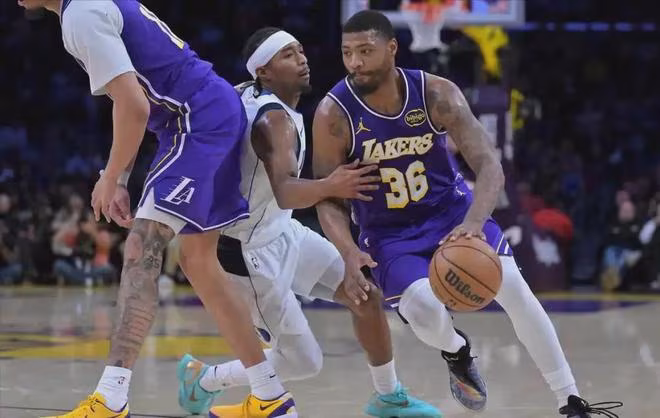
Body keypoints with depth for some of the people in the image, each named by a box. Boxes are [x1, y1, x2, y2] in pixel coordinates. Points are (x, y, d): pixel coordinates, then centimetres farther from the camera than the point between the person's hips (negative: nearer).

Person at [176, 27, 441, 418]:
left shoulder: (247, 95, -2)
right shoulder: (275, 121, -29)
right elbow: (286, 195, -45)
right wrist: (330, 187, -59)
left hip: (281, 230, 10)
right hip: (252, 253, -10)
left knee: (367, 294, 8)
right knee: (304, 362, -2)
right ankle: (203, 379, 17)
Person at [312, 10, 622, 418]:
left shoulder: (436, 93, -21)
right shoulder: (334, 114, -22)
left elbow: (490, 165, -25)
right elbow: (328, 198, -14)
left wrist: (474, 222, -45)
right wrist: (349, 252, -34)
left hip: (450, 209, 1)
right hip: (389, 231, -1)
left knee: (512, 286, -16)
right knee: (422, 307, -25)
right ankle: (456, 351, 14)